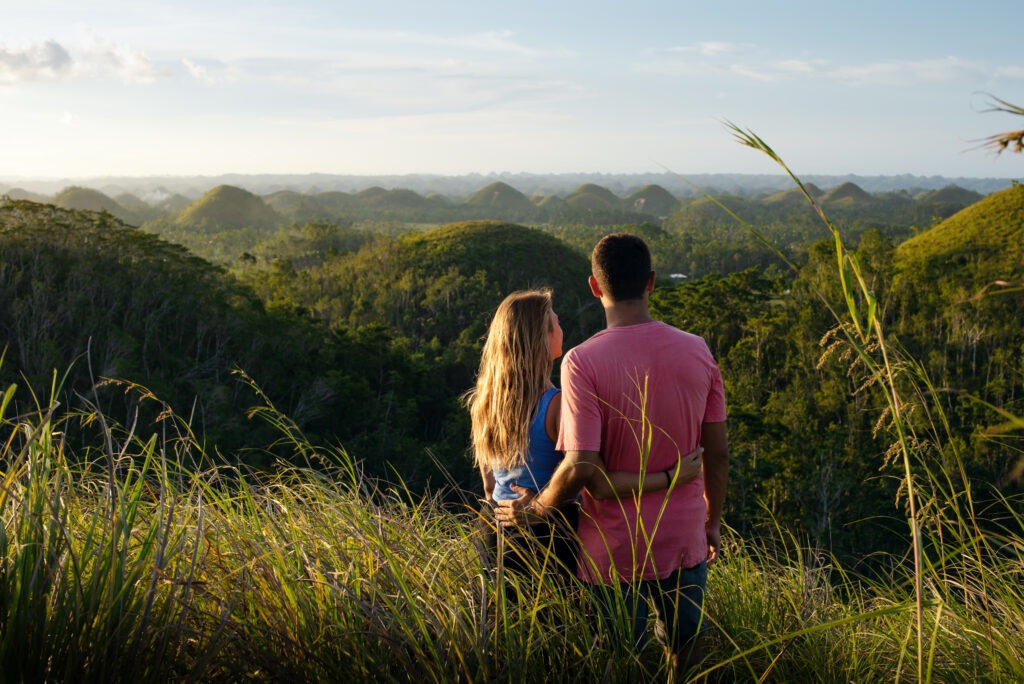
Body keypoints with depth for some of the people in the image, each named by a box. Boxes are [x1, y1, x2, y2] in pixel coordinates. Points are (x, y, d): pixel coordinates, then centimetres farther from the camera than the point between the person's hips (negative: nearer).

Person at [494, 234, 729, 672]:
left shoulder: (582, 362, -19)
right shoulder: (697, 351, -6)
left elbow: (581, 467, -25)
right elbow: (717, 452, 0)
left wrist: (536, 509, -7)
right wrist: (713, 521, 15)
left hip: (614, 548, -3)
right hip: (685, 539, 3)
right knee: (688, 656, 22)